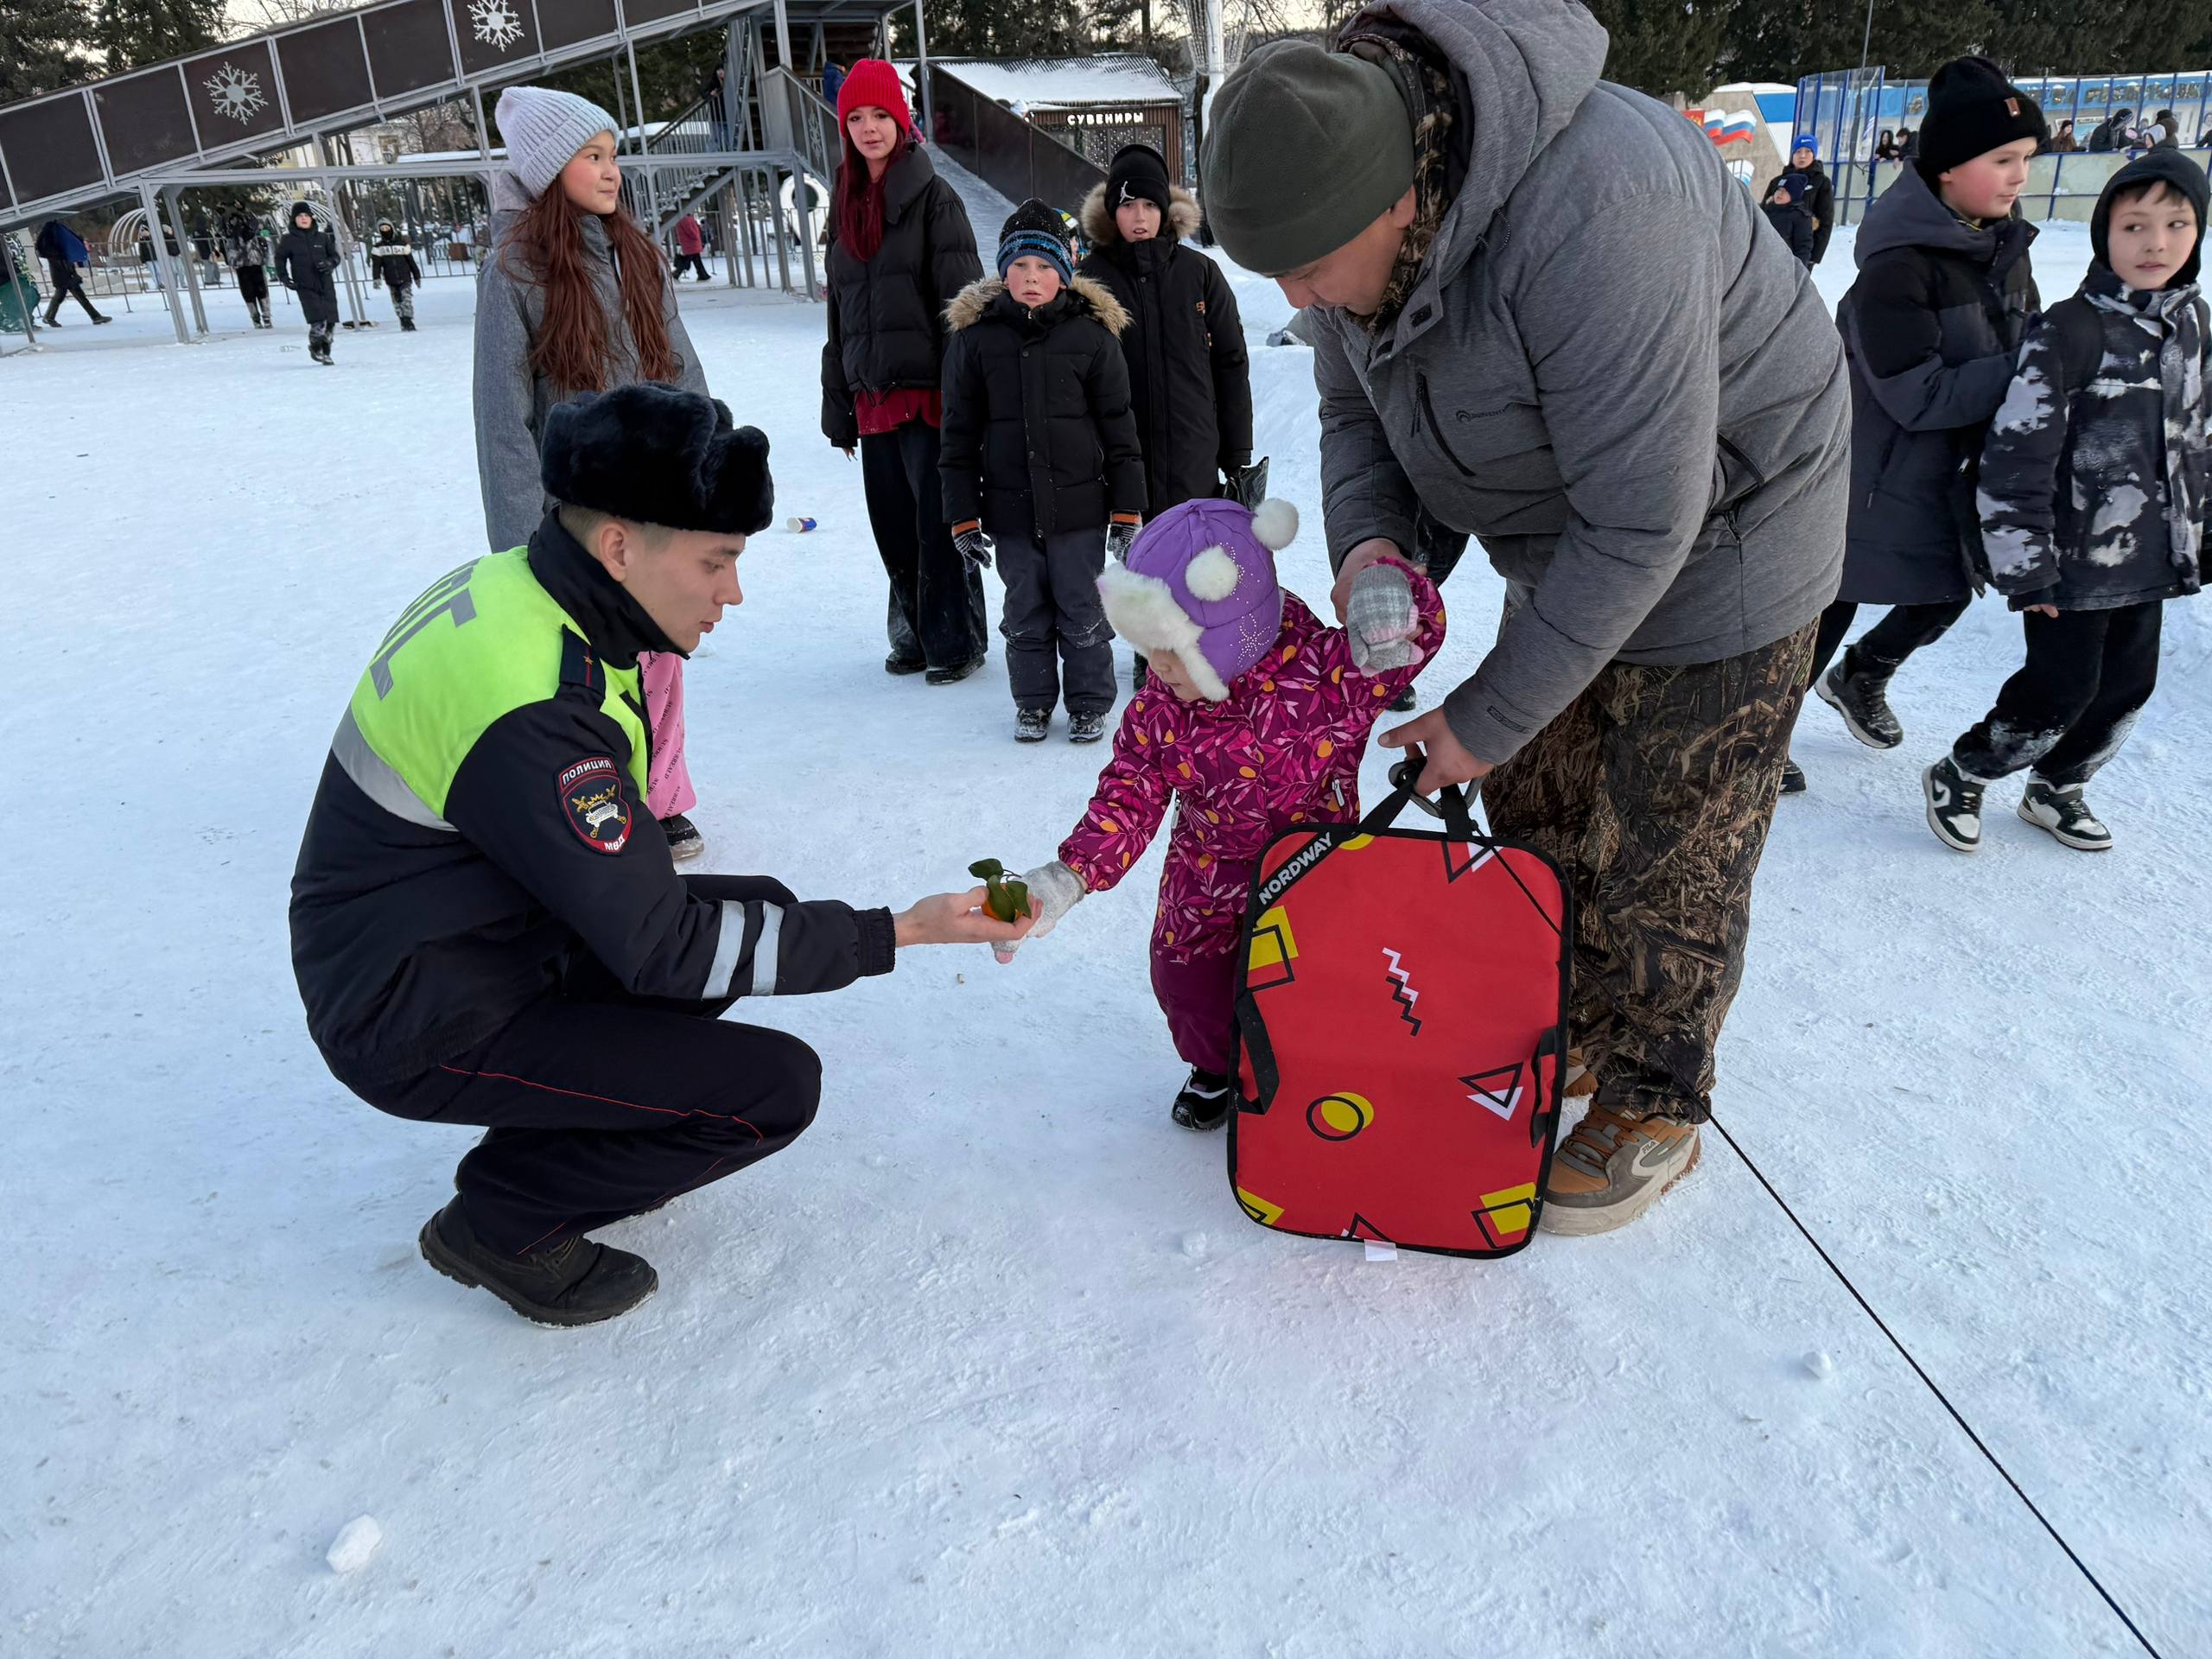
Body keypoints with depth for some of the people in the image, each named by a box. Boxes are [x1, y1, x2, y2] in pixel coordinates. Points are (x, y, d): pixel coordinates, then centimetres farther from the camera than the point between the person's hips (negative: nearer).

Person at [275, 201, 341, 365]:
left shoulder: (322, 237, 7)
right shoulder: (289, 239, 1)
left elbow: (335, 255, 12)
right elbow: (280, 258, 10)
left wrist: (329, 263, -9)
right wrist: (284, 277, 0)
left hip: (326, 284, 3)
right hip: (305, 286, -3)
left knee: (331, 322, 2)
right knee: (318, 322, -16)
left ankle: (325, 351, 23)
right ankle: (315, 348, 9)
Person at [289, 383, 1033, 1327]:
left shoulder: (510, 586, -3)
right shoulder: (532, 714, -32)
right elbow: (663, 951, -26)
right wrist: (895, 933, -23)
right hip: (426, 1027, -9)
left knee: (761, 906, 8)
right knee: (774, 1090, -14)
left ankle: (572, 1133, 15)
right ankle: (502, 1221, 4)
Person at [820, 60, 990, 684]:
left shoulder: (933, 197, -2)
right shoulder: (845, 206, 16)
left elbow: (963, 301, -8)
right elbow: (838, 311, 19)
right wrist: (837, 401, 16)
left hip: (929, 390, -6)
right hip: (873, 394, 6)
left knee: (938, 525, -3)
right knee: (893, 527, 10)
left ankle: (955, 642, 10)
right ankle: (913, 635, 24)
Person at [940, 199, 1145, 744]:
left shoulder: (1091, 335, -2)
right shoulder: (974, 338, 0)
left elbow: (1118, 426, 1)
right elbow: (959, 435, 5)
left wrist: (1127, 510, -1)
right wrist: (963, 516, 2)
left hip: (1079, 505, -1)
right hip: (1010, 509, 2)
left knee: (1082, 611, 7)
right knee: (1025, 614, 12)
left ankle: (1090, 703, 24)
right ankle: (1033, 703, 28)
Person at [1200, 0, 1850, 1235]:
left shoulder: (1589, 214, -38)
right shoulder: (1355, 199, -12)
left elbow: (1643, 521, -34)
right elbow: (1356, 408, 3)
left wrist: (1489, 718, -25)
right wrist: (1367, 539, -18)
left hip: (1716, 543, -7)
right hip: (1571, 543, 8)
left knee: (1665, 854, 3)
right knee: (1537, 807, 15)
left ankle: (1655, 1112, 25)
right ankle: (1575, 1027, 38)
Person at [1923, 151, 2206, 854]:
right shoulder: (2067, 331, -17)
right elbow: (2015, 458, -19)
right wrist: (2025, 570, -18)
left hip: (2150, 557, 7)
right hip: (2075, 562, -7)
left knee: (2127, 686, 14)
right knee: (2062, 686, -4)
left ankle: (2055, 788, 34)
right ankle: (1957, 779, 18)